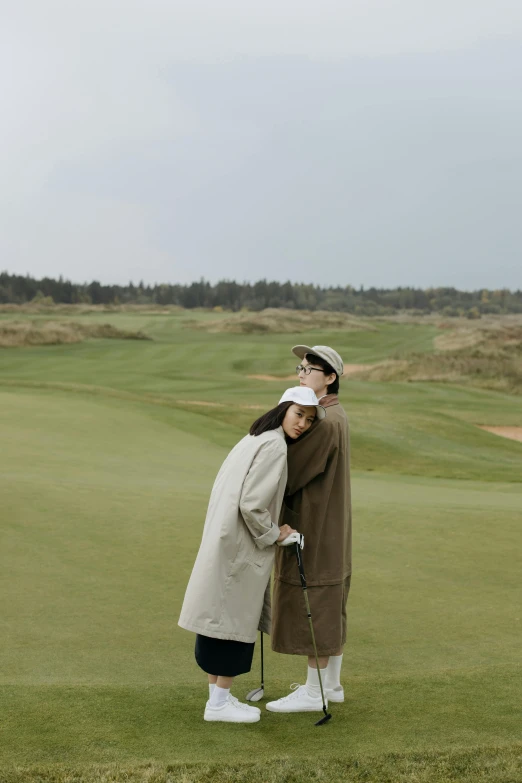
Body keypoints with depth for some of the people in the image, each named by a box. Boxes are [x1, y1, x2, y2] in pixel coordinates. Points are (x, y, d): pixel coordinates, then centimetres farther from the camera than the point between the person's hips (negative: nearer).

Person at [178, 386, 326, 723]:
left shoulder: (255, 439, 15)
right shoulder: (274, 446, -15)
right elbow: (251, 504, -22)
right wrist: (275, 534, -7)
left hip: (226, 539, 10)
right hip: (240, 546, -10)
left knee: (220, 617, 13)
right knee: (237, 620, 0)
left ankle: (218, 696, 23)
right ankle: (220, 702, 9)